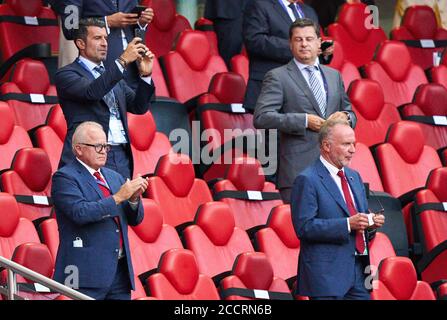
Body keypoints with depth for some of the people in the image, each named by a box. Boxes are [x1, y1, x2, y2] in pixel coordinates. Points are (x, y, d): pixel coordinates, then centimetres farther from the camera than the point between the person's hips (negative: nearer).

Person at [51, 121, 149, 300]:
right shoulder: (64, 177, -3)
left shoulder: (114, 177, 19)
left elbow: (135, 219, 19)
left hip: (120, 270, 7)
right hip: (87, 271, -7)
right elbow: (80, 213, -18)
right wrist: (118, 197, -17)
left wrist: (133, 198, -2)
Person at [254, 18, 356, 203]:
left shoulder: (334, 75, 20)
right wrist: (304, 120, -15)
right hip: (298, 170, -5)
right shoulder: (277, 77, 2)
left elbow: (350, 114, 27)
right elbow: (261, 118, -9)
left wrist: (345, 117, 1)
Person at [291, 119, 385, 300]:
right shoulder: (307, 180, -8)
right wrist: (347, 224, -22)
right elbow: (304, 227, -17)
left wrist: (371, 223, 0)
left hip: (358, 270, 7)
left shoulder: (354, 177, 18)